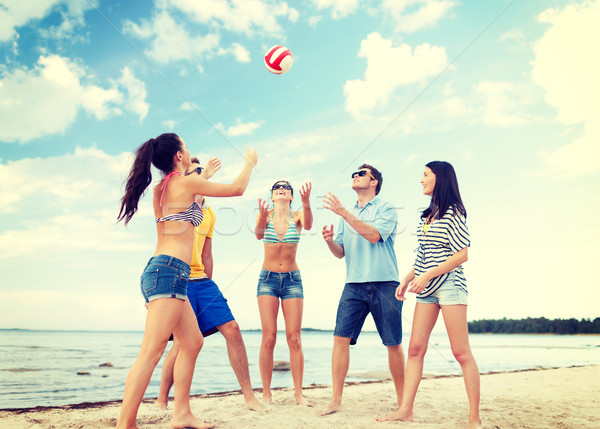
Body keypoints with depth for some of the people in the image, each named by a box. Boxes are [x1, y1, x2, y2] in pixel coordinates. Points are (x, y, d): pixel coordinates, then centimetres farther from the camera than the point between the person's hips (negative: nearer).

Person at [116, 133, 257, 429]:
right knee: (152, 351, -12)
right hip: (170, 271, -9)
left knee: (193, 342, 14)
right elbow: (237, 189, 4)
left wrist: (204, 176, 47)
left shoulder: (161, 189, 18)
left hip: (158, 270, 9)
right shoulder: (186, 182, -5)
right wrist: (250, 162, 21)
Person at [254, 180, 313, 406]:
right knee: (268, 338, -6)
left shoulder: (297, 216, 1)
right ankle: (266, 393, 4)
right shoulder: (265, 215, 1)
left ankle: (298, 392, 7)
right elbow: (259, 234, -20)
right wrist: (262, 217, -42)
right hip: (267, 279, 0)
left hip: (292, 280, 1)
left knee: (294, 338, -2)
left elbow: (308, 225, -22)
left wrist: (306, 202, -42)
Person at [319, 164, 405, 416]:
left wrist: (343, 212, -17)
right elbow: (341, 253, 17)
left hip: (384, 283, -4)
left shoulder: (385, 208, 3)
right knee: (340, 338, -7)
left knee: (393, 344, 2)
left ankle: (402, 401, 16)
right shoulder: (348, 214, 18)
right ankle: (336, 400, 1)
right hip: (354, 284, 4)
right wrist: (330, 241, -5)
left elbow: (374, 235, -17)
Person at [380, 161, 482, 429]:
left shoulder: (453, 213, -5)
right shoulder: (427, 215, 17)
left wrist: (427, 276, -17)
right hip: (426, 288, 8)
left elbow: (462, 255, -12)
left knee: (461, 352, -4)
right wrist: (408, 279, 12)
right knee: (415, 348, 1)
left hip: (449, 284, -7)